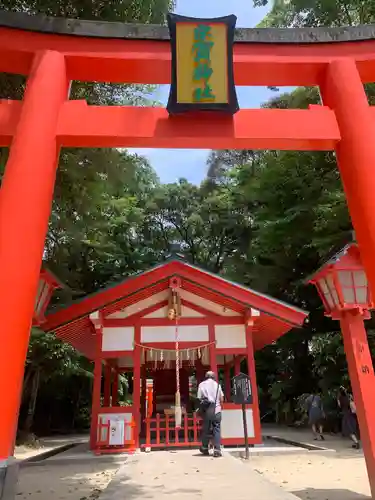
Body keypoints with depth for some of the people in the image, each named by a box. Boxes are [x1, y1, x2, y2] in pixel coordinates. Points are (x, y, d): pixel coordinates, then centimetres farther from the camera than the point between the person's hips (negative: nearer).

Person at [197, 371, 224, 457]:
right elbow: (221, 399, 4)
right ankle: (217, 450, -4)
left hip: (206, 410, 1)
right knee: (216, 430, 3)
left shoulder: (201, 384, 3)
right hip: (216, 410, -1)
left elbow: (199, 398, -3)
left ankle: (204, 449, 24)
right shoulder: (217, 384, 4)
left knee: (205, 429, 13)